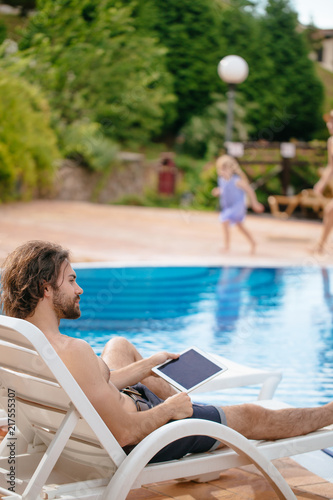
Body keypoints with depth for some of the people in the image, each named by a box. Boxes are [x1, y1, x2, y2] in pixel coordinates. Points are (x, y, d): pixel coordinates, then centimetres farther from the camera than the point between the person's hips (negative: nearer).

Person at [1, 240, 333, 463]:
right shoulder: (72, 351, -38)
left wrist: (150, 364, 12)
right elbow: (125, 432, -34)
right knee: (249, 417, 11)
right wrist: (169, 409, -16)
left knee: (119, 346, 32)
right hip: (142, 440, -8)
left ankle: (188, 406, 48)